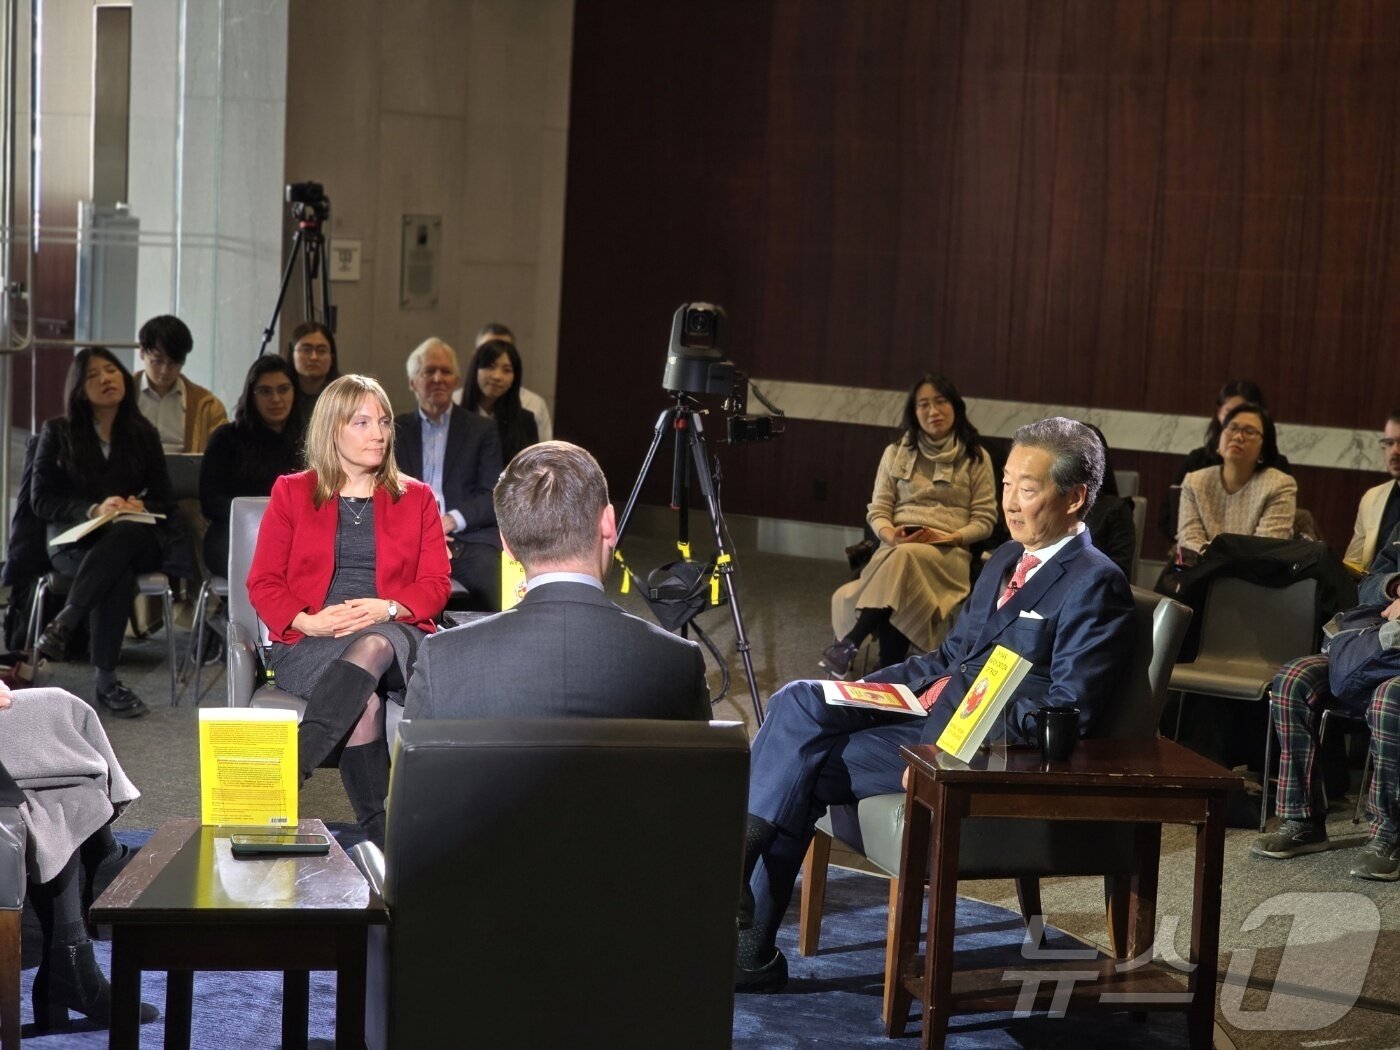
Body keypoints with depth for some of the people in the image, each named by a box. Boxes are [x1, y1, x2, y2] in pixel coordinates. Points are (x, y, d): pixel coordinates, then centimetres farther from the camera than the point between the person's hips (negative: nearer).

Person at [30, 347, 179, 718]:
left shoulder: (143, 434, 15)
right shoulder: (58, 432, 8)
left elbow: (166, 500, 13)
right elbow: (41, 499, 1)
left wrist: (140, 506, -13)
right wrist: (93, 510, -16)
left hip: (135, 537, 2)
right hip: (74, 538, -2)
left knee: (124, 533, -40)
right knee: (119, 575, -39)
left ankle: (63, 624, -47)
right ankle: (106, 681, -40)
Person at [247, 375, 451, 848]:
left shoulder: (416, 498, 18)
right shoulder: (292, 492, 14)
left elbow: (435, 583, 9)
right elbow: (263, 582, 8)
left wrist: (387, 609, -13)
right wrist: (308, 621, -13)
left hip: (394, 633, 1)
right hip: (308, 643, 0)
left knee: (372, 648, -39)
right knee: (365, 700, -35)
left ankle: (288, 771, -48)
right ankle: (378, 833, -34)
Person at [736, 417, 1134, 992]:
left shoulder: (1096, 585, -10)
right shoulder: (1005, 560, 19)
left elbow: (1066, 716, -17)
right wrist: (871, 686, 8)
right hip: (924, 707, 8)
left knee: (802, 770, -18)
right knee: (798, 703, -14)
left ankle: (752, 949, -11)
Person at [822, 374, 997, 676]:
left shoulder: (976, 457, 9)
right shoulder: (896, 453, 15)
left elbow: (985, 519, 6)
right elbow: (878, 510, 10)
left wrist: (949, 537, -13)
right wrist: (891, 535, -13)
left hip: (949, 553, -2)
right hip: (896, 547, 2)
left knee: (906, 557, -38)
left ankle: (850, 643, -42)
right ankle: (889, 673, -36)